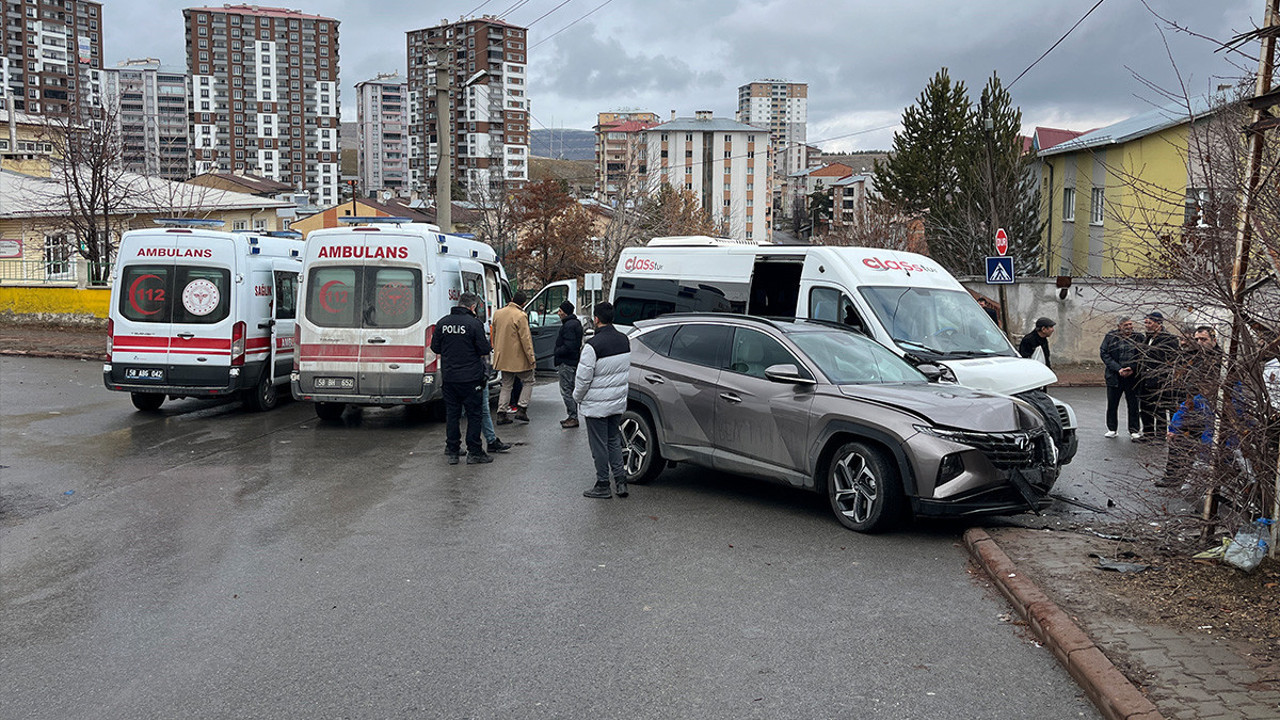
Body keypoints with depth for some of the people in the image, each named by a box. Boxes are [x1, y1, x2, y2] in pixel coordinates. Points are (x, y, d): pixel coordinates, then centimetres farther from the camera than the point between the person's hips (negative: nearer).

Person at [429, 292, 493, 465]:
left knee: (452, 413, 12)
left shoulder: (443, 322, 4)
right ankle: (474, 452, 7)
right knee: (474, 414, 4)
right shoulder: (474, 323, -11)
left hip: (448, 377, 5)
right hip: (470, 378, -5)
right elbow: (484, 351, -11)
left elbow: (435, 349, 11)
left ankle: (452, 451, 15)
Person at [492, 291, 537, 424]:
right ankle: (521, 410, 0)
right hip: (518, 358, -7)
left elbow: (494, 334, 18)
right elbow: (525, 339, -17)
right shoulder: (520, 316, -17)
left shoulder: (498, 314, 6)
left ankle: (501, 414, 10)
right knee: (528, 381, 10)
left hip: (503, 357, 7)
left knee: (506, 385, 15)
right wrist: (531, 357, -13)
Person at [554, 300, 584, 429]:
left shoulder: (569, 325, -19)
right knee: (570, 390, 16)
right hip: (573, 361, 11)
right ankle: (572, 416, 23)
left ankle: (573, 418, -3)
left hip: (567, 363, -11)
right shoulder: (575, 323, 15)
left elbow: (568, 346, -25)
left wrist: (557, 352, -11)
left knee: (566, 391, -6)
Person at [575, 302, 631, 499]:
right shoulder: (624, 341, 2)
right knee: (614, 441, 19)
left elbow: (583, 378, -18)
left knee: (599, 445, 4)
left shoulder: (593, 345, -22)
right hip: (618, 402, 7)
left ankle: (602, 486, 13)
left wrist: (577, 397, -1)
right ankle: (621, 481, 17)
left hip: (596, 405, -7)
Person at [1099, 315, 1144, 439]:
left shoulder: (1138, 337, 4)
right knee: (1112, 404, 6)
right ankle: (1111, 429, 20)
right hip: (1114, 376, 0)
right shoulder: (1111, 337, 1)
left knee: (1133, 404, 2)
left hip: (1133, 376, 0)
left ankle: (1134, 430, 13)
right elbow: (1104, 354, -4)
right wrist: (1118, 369, -13)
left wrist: (1132, 368, -11)